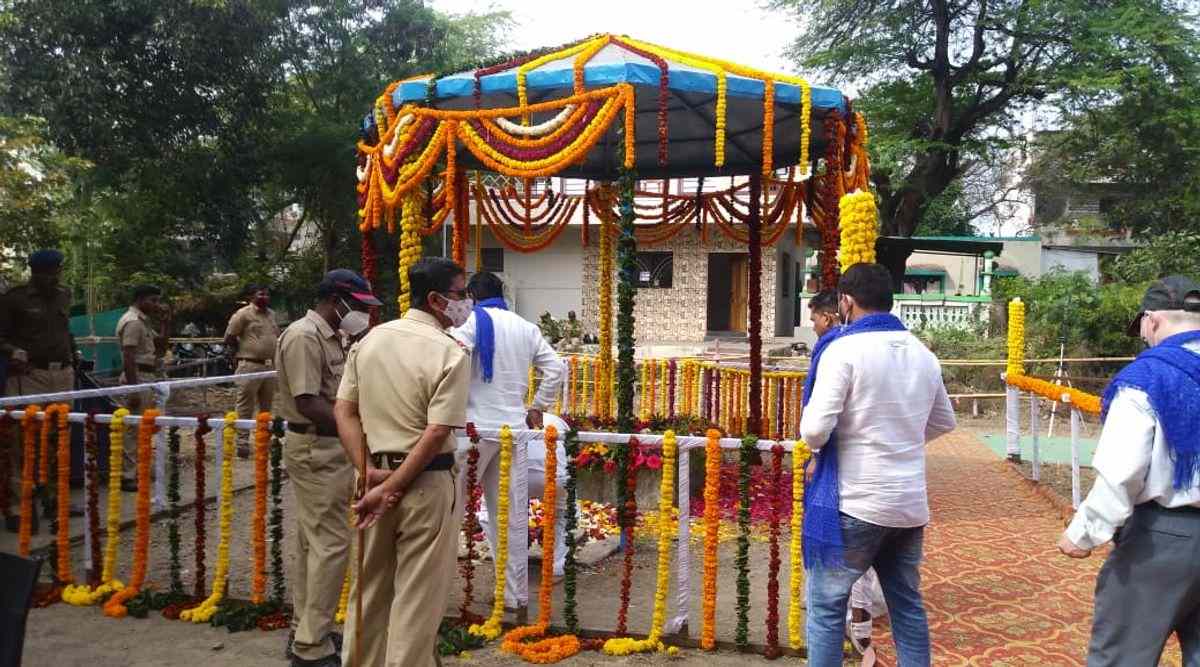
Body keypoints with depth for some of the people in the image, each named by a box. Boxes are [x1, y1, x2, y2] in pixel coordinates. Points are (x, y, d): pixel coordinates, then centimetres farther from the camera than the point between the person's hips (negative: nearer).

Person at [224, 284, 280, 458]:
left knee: (266, 405, 14)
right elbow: (229, 338, -7)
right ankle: (242, 441, 0)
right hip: (250, 365, -7)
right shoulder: (243, 314, -7)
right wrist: (243, 351, 0)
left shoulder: (271, 314, 15)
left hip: (270, 366, 7)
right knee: (245, 406, -4)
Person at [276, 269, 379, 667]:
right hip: (316, 450, -10)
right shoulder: (304, 336, -16)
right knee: (331, 543, -8)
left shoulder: (329, 337, 14)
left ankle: (305, 632, 26)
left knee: (315, 542, 15)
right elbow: (308, 402, -23)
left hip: (326, 448, 10)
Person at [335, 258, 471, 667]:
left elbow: (344, 411, 4)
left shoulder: (370, 339, 5)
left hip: (375, 475, 6)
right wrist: (391, 489, -15)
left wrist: (369, 473, -3)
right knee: (417, 595, 7)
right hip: (424, 482, -6)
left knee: (370, 587, 20)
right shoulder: (450, 352, -14)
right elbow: (437, 433, -19)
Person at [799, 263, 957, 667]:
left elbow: (815, 430, -19)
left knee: (826, 605, 6)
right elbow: (944, 422, 20)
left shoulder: (844, 349, -13)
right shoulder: (922, 354, 7)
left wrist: (814, 440, 2)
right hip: (911, 502, 6)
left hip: (857, 503, -6)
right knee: (907, 604, 18)